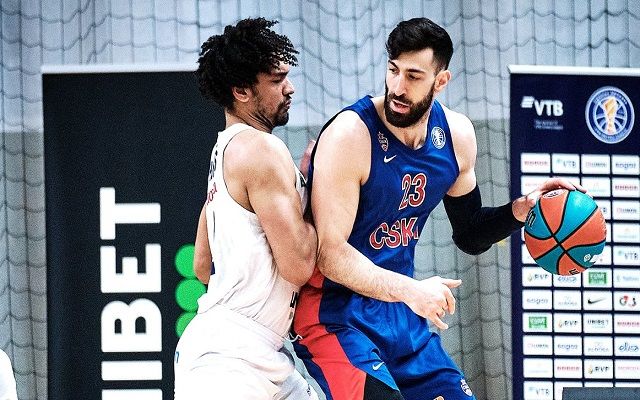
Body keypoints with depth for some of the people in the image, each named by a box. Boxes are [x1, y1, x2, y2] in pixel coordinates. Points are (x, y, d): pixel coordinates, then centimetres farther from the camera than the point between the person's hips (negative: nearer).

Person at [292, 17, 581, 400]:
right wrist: (409, 290, -37)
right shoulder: (350, 135, -19)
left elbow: (470, 234, 17)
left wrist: (520, 210, -2)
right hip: (337, 314, -7)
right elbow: (330, 253, -24)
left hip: (403, 313, 7)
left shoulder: (457, 135, 2)